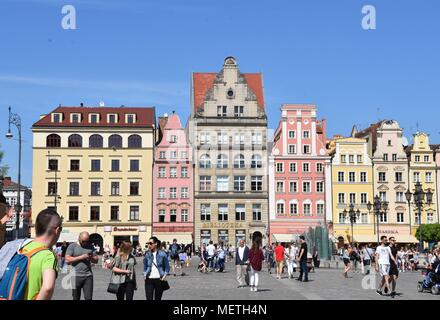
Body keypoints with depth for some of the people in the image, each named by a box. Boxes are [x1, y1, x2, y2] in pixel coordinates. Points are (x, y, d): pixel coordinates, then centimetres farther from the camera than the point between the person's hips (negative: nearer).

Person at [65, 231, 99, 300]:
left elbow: (96, 260, 11)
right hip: (76, 276, -2)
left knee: (88, 298, -2)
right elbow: (67, 260, -11)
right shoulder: (72, 246, -1)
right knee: (76, 298, 7)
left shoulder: (90, 246, 11)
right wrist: (81, 257, -16)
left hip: (88, 275, 2)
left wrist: (91, 258, -12)